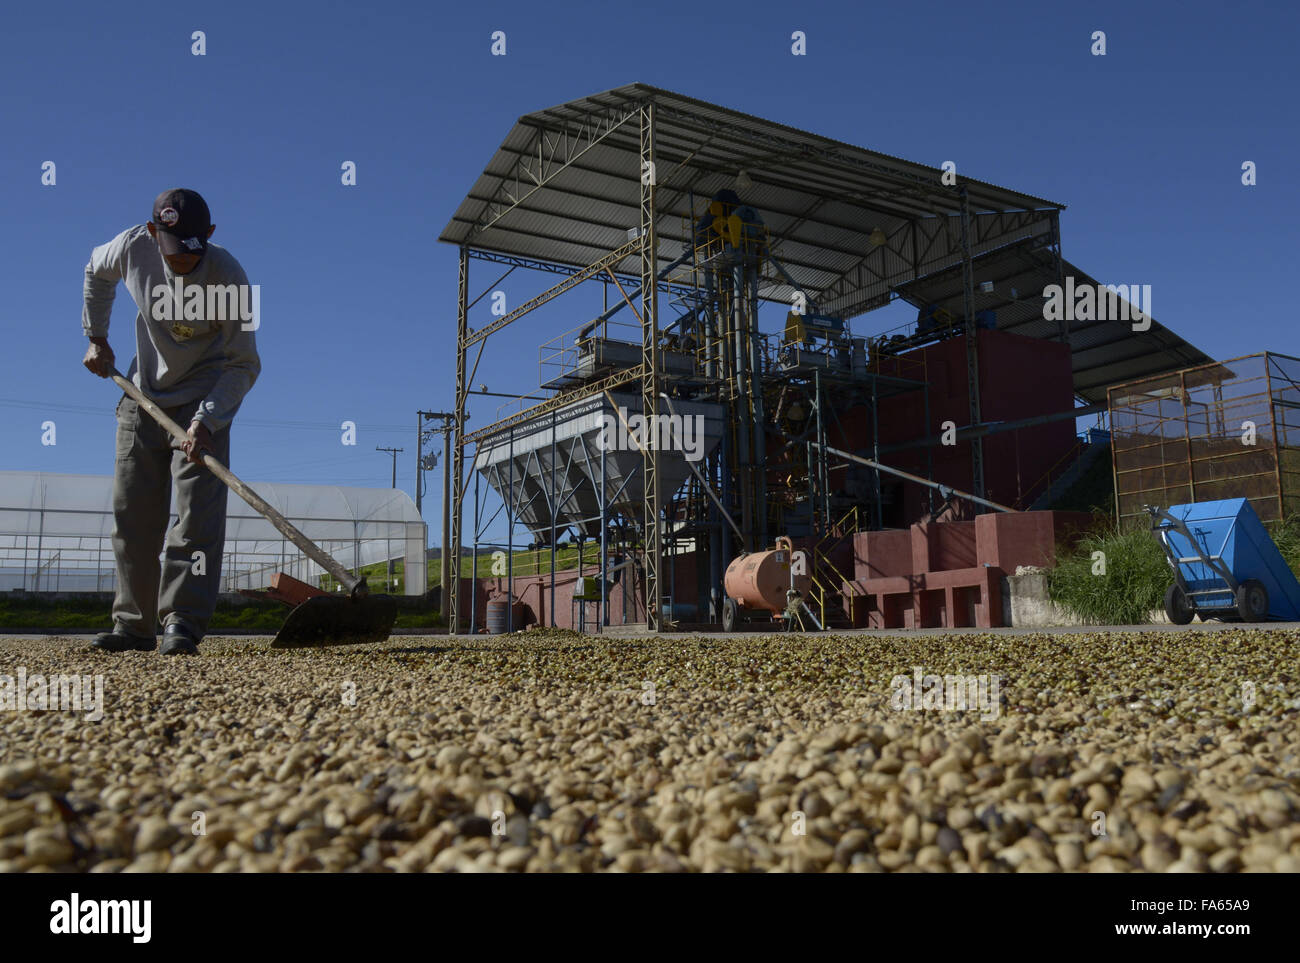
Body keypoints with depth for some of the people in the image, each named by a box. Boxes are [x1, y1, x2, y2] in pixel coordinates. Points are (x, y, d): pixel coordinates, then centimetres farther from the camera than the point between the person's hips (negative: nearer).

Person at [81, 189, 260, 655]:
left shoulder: (228, 277, -22)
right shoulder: (132, 247, -11)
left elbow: (244, 365, -18)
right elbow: (96, 271, 15)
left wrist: (206, 420, -28)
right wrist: (96, 338, 12)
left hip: (203, 405, -4)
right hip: (142, 398, 4)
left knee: (198, 515, -14)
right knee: (132, 516, 4)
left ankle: (182, 622, -12)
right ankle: (135, 624, 12)